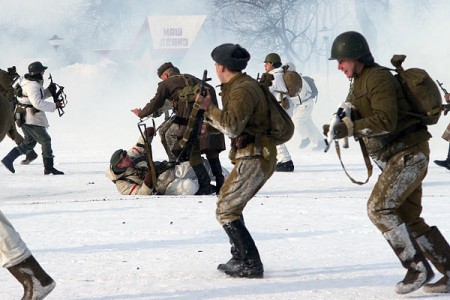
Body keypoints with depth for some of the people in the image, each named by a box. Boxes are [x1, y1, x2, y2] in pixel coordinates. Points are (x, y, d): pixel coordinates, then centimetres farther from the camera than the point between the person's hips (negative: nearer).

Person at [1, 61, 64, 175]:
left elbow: (38, 97, 24)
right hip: (32, 119, -10)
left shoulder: (28, 82, 13)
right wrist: (54, 106, -24)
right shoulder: (33, 86, -20)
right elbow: (38, 103, -29)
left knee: (29, 142, 17)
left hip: (24, 117, 10)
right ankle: (49, 168, 2)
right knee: (46, 141, -1)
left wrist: (49, 90, 8)